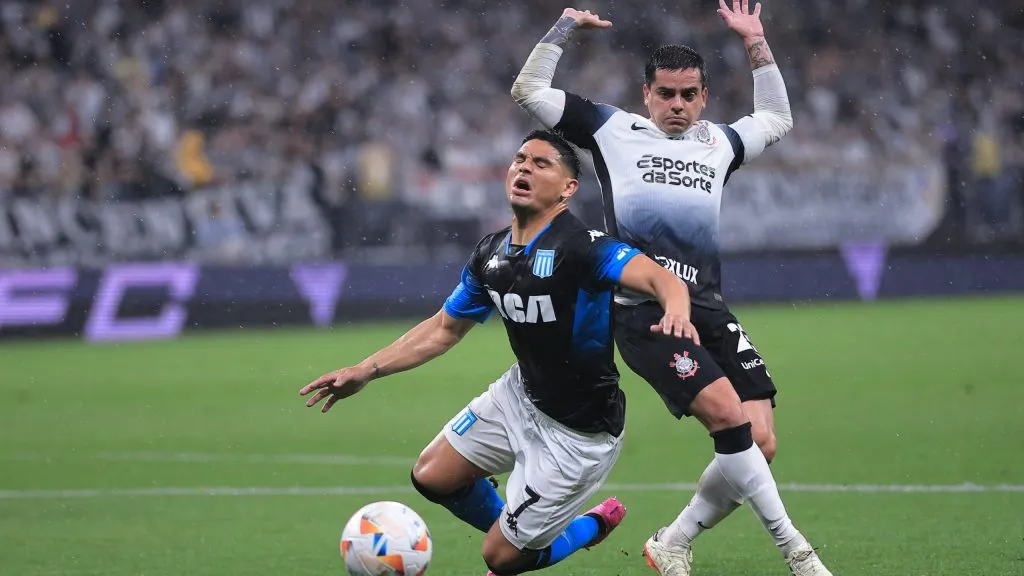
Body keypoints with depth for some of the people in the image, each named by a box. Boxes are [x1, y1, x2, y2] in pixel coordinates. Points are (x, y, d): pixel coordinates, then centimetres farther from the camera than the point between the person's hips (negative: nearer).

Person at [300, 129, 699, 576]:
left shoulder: (582, 247, -25)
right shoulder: (491, 255, -2)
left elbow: (659, 278, -39)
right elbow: (444, 329, 12)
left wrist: (677, 311, -62)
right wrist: (366, 371, 8)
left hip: (577, 433, -7)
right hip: (521, 394, 7)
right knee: (432, 477, 14)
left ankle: (594, 526, 28)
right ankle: (518, 535, 37)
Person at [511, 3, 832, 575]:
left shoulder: (718, 143, 21)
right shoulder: (612, 129, 10)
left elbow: (776, 119, 39)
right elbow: (529, 90, 12)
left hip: (710, 311, 5)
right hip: (642, 311, -5)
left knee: (759, 444, -7)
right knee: (729, 415, -22)